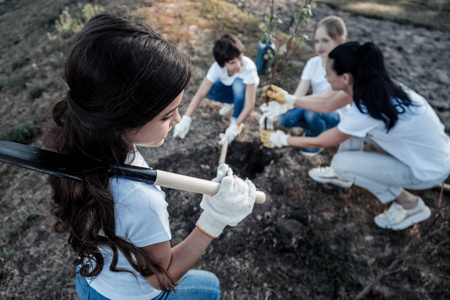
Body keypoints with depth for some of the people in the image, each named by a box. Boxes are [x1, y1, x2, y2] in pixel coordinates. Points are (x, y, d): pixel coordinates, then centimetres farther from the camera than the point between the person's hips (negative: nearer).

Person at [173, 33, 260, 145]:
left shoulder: (249, 68, -39)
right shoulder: (217, 67, -33)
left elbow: (249, 105, -39)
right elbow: (200, 94, -34)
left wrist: (235, 127, -48)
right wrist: (186, 119, -43)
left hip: (244, 88, -2)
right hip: (227, 86, 3)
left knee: (238, 83, -38)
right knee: (208, 90, -29)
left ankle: (235, 120, -17)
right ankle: (231, 101, 2)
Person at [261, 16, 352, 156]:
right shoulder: (313, 63, -7)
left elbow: (325, 100, -37)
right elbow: (298, 95, -18)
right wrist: (281, 107, -40)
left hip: (337, 116, -4)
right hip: (316, 107, 4)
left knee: (313, 112, -36)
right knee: (285, 118, -22)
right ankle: (313, 128, 9)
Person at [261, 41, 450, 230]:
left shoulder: (365, 111, -31)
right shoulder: (375, 85, -10)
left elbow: (318, 142, -16)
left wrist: (281, 140, -2)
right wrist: (288, 98, 5)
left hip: (430, 169, -7)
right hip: (422, 146, 8)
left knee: (341, 162, -13)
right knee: (351, 123, 0)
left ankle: (410, 204, 4)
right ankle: (344, 175, 21)